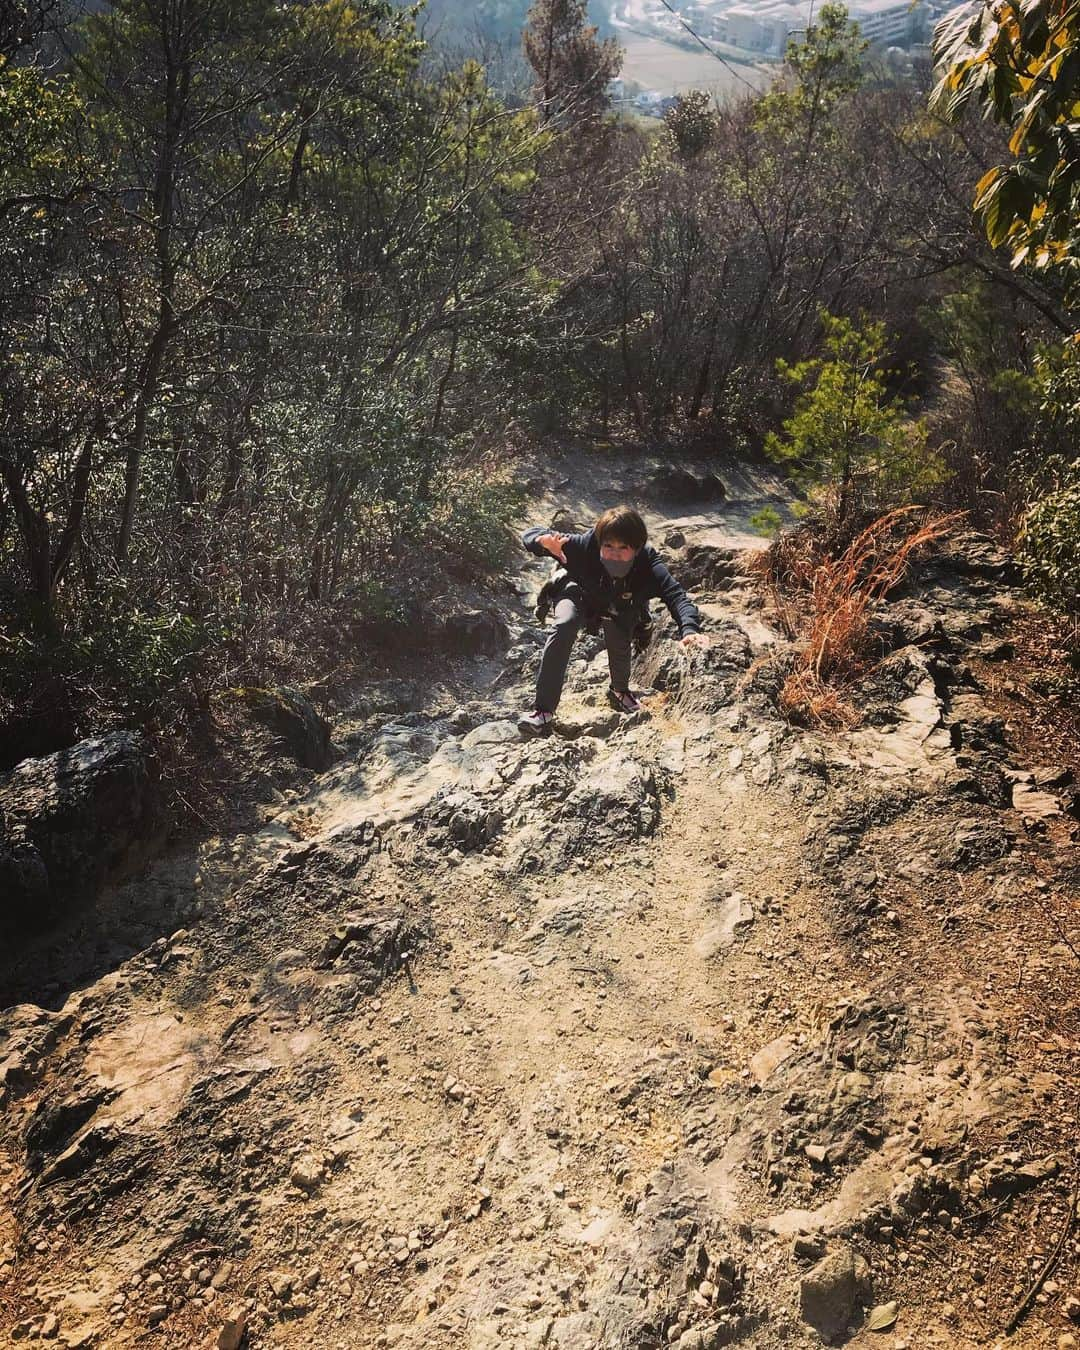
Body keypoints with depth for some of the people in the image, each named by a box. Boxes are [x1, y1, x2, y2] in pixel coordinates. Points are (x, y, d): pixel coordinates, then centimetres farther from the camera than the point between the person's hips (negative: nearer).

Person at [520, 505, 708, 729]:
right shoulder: (584, 545, -41)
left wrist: (690, 629, -72)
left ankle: (620, 690, 27)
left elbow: (675, 595, -52)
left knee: (619, 643, -11)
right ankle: (543, 709, -21)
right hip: (578, 591, -2)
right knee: (565, 626, -27)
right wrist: (544, 540, -61)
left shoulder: (648, 564, -40)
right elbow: (530, 534, -36)